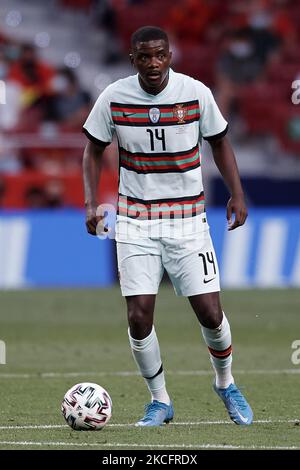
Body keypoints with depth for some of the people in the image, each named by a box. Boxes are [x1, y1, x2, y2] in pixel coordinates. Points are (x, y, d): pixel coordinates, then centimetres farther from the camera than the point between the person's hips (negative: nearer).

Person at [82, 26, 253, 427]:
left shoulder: (196, 93, -8)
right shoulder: (113, 98, -7)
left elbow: (219, 142, 7)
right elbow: (94, 149, 7)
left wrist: (237, 194, -3)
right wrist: (91, 204, -3)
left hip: (187, 218, 0)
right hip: (135, 221, 0)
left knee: (210, 314, -5)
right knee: (139, 316, -9)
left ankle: (225, 383, 25)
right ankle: (160, 401, 12)